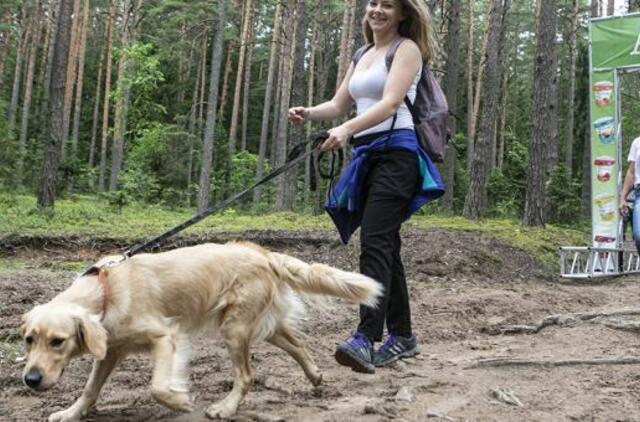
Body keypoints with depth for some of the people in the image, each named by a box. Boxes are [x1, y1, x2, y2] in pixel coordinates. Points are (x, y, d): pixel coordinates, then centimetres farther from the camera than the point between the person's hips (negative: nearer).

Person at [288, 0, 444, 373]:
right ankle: (402, 336, 18)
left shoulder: (407, 49, -1)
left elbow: (389, 103, -16)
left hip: (396, 152, -8)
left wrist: (347, 129, -31)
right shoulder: (362, 56, 22)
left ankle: (365, 338, -25)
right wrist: (308, 113, -5)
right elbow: (338, 105, 17)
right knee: (386, 247, 10)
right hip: (367, 156, 8)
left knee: (375, 243, -19)